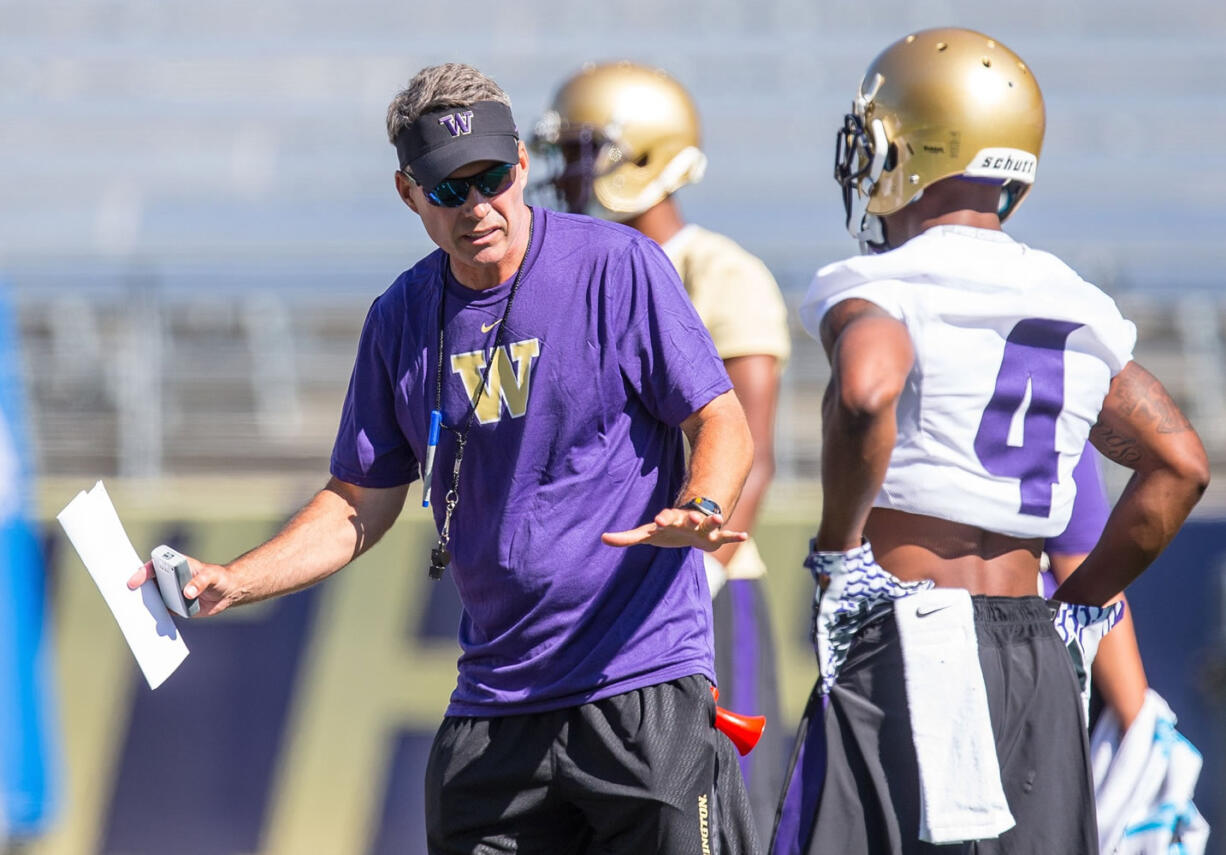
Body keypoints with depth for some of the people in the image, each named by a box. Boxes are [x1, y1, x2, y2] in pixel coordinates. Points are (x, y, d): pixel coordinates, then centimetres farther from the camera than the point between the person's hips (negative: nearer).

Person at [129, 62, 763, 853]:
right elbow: (362, 503, 14)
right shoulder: (404, 318, 9)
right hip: (496, 694, 4)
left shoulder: (618, 267, -5)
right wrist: (233, 581, 1)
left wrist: (697, 512, -26)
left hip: (642, 678, -4)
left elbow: (722, 423, -5)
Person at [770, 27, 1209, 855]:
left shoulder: (879, 290, -6)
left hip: (902, 639, -6)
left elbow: (866, 391, -28)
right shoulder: (1078, 311, 14)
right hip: (1037, 657, 6)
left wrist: (838, 551, -16)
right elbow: (1179, 464, 16)